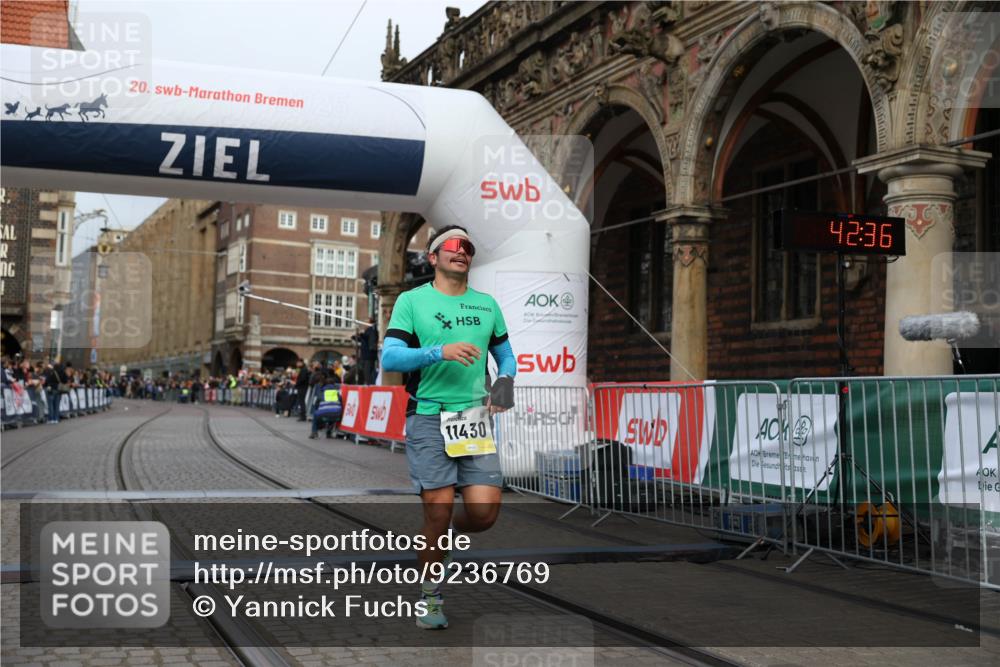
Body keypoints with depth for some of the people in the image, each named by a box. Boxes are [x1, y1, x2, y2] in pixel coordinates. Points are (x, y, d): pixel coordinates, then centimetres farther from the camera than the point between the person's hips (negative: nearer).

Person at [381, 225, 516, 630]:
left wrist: (505, 382, 1)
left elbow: (505, 356, 23)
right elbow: (389, 358, -7)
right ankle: (430, 597, 18)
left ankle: (439, 540, 28)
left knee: (484, 512, -6)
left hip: (476, 418, 4)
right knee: (439, 511, -4)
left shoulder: (487, 305, 14)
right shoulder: (411, 301, 2)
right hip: (428, 418, -3)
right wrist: (440, 351, -20)